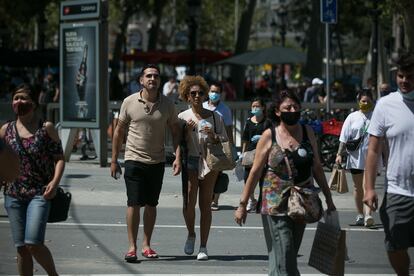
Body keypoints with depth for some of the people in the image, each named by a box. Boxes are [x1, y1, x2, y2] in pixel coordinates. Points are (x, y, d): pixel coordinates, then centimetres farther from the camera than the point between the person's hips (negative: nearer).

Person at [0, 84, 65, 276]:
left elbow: (59, 158, 0)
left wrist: (55, 181, -15)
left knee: (33, 244, -16)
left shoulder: (46, 128, 1)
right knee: (21, 248, 4)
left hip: (39, 194, -3)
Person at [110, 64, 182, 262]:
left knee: (151, 204, 8)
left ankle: (146, 245, 17)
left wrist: (177, 158, -5)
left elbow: (175, 132, 8)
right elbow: (119, 131, 4)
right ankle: (132, 247, -3)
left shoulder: (167, 105, 1)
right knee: (134, 203, -7)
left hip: (157, 162, 2)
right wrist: (114, 160, 3)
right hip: (134, 159, -2)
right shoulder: (130, 102, -3)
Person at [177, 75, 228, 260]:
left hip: (209, 163, 1)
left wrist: (213, 136, -8)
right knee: (189, 203, -13)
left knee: (205, 205, 0)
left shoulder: (214, 117, 8)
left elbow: (225, 141, 11)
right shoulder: (182, 117, 6)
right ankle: (191, 235, 16)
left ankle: (203, 247, 5)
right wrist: (187, 132, -11)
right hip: (190, 163, -1)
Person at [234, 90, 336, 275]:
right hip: (276, 203, -4)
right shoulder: (269, 136, -2)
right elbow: (255, 172, 0)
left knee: (289, 254, 9)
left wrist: (328, 198, 12)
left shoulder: (307, 133, 7)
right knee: (283, 256, -10)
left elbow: (317, 168, 13)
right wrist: (242, 204, -1)